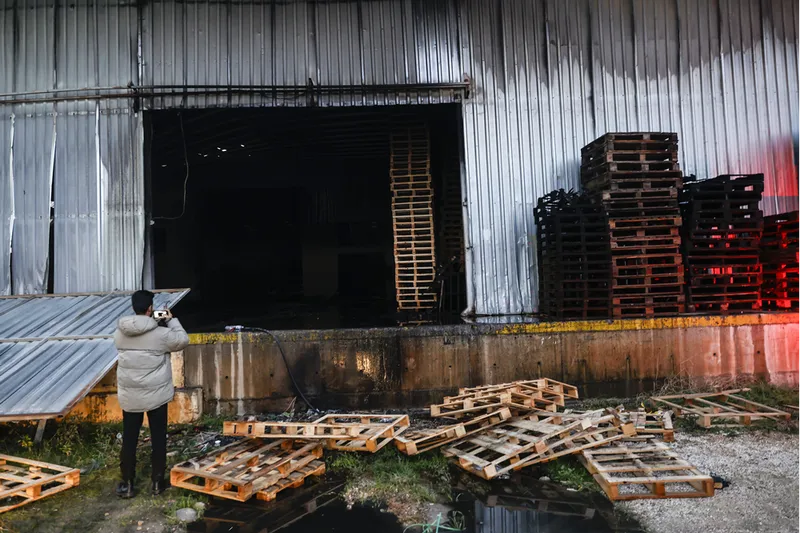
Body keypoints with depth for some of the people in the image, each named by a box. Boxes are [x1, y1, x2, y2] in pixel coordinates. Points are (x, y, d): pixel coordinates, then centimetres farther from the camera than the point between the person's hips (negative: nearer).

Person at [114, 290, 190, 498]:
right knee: (158, 438, 11)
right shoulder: (160, 333, -16)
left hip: (129, 395, 3)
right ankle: (158, 482, 22)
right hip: (156, 395, -3)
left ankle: (127, 484, 24)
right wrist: (171, 320, 9)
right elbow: (183, 340, -1)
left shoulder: (119, 332, -4)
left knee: (129, 439, 14)